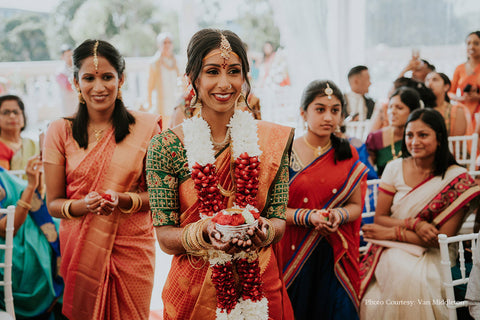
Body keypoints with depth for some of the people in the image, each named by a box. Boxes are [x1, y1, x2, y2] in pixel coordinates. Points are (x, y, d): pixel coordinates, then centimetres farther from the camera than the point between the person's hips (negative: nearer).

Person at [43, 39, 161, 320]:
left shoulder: (146, 127, -1)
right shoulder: (60, 132, 0)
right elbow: (53, 203, 1)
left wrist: (123, 199, -18)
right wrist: (83, 205, -19)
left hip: (132, 248, 0)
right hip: (80, 249, 1)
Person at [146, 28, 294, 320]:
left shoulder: (273, 140, -4)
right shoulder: (166, 146, -10)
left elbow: (279, 221, 0)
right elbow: (165, 236, -9)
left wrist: (263, 231, -22)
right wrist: (205, 232, -28)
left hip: (261, 289, 2)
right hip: (194, 293, -1)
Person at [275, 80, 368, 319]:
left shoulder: (348, 156, 7)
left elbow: (356, 205, 8)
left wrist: (339, 214, -13)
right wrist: (306, 216, -22)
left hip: (335, 256, 3)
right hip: (293, 254, -2)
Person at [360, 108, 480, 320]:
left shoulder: (457, 178, -7)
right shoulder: (395, 168, 2)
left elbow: (443, 238, -9)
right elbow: (379, 218, 3)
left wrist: (393, 232, -12)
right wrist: (414, 224, -15)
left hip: (429, 255, -2)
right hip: (392, 250, 2)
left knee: (415, 280, -35)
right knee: (403, 274, -32)